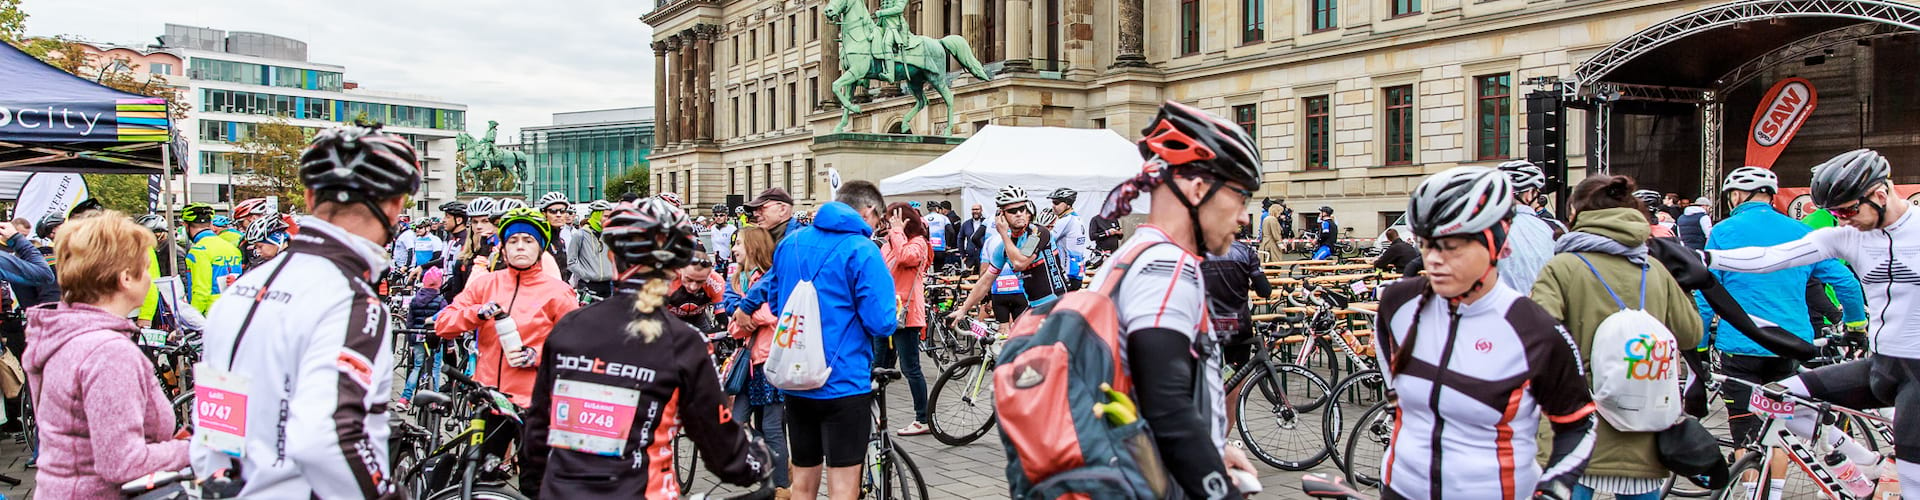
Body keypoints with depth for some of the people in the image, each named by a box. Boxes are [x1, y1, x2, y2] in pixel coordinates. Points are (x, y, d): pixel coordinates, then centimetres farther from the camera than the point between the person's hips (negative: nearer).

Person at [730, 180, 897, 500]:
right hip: (844, 381, -6)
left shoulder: (792, 242, 7)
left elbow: (772, 295, 20)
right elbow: (881, 323, -16)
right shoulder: (862, 251, -13)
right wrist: (892, 318, 4)